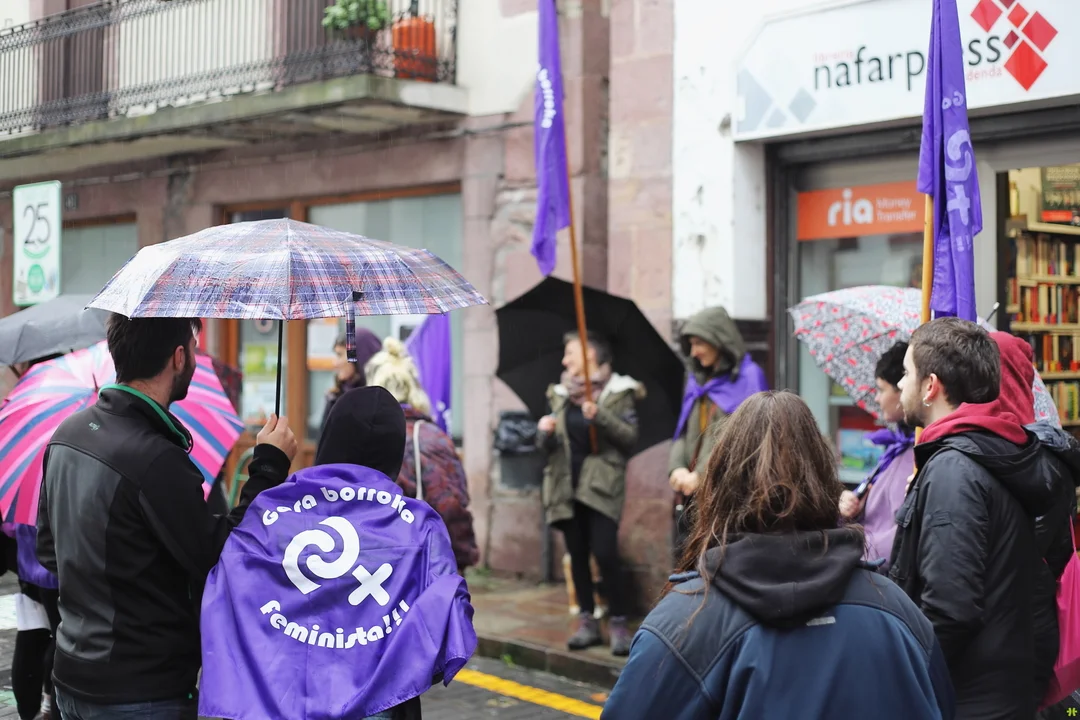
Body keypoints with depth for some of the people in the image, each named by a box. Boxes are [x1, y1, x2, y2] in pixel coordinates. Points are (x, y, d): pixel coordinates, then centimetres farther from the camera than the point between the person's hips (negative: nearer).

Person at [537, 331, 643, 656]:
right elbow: (548, 445, 15)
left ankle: (619, 623, -4)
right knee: (577, 555, 7)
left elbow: (631, 437, -7)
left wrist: (601, 416, -20)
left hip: (601, 484, -5)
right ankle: (587, 621, 15)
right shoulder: (560, 395, 13)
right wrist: (544, 432, -7)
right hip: (567, 485, 5)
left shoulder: (619, 392, -1)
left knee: (605, 553, -14)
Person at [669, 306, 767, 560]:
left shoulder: (748, 376, -5)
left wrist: (701, 475, -16)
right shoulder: (697, 379, 17)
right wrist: (676, 468, -4)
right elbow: (683, 432, 16)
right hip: (691, 492, 7)